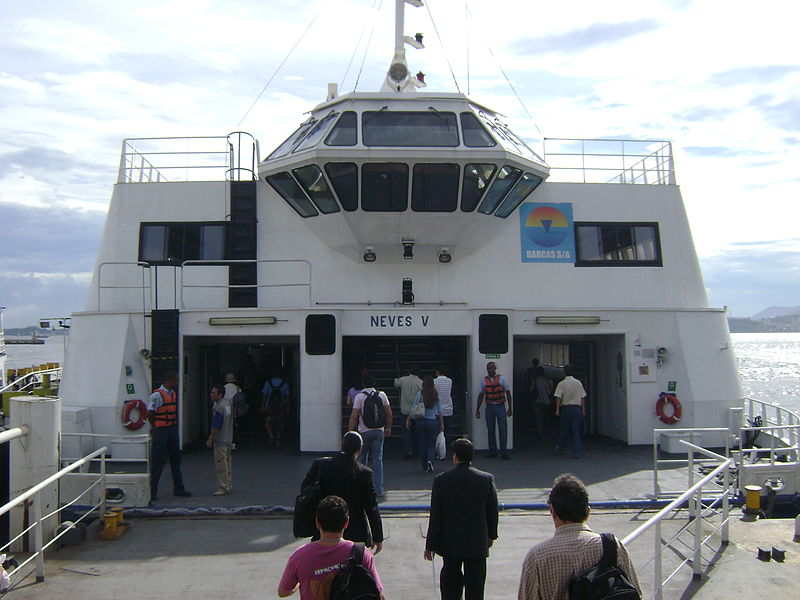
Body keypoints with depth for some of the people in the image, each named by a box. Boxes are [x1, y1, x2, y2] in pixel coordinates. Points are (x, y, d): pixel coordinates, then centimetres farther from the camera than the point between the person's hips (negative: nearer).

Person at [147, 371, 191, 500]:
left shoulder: (173, 394, 11)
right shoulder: (157, 395, -16)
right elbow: (150, 414, -15)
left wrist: (173, 426, 11)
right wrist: (155, 428, -3)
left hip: (173, 430, 8)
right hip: (161, 431, -8)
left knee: (175, 459, 13)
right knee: (158, 461, -3)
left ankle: (178, 488, 22)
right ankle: (152, 491, 5)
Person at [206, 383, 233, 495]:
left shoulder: (219, 408, -23)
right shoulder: (227, 401, 5)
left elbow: (216, 426, -20)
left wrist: (210, 438, -13)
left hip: (220, 440, -10)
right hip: (228, 438, 10)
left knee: (220, 464, -3)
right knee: (227, 462, 16)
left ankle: (224, 488, 1)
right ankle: (228, 485, 23)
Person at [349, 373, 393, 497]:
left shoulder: (359, 396, -8)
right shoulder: (382, 395, 2)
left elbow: (354, 416, -11)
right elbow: (389, 414, 6)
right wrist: (388, 428, 20)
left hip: (364, 431, -2)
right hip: (379, 431, 2)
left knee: (361, 459, 11)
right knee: (378, 460, 5)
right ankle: (379, 490, 3)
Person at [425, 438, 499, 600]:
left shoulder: (441, 480, -11)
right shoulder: (487, 479, -7)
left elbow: (435, 516, -9)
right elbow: (493, 511, 2)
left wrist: (430, 545, -1)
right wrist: (491, 535, 17)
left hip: (450, 543, 0)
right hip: (478, 543, 0)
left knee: (450, 584, 16)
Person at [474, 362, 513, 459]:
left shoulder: (501, 378, 4)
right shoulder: (484, 380, 9)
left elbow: (508, 392, 5)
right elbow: (481, 395, 14)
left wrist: (510, 408, 1)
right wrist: (478, 409, 13)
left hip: (500, 407, -2)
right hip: (489, 407, 2)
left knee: (503, 429, -7)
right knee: (490, 430, 5)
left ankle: (504, 452, -4)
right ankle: (492, 451, 14)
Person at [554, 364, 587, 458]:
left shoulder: (561, 384, -4)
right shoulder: (578, 383, 3)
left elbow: (558, 397, -9)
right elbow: (583, 397, 5)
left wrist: (557, 409, -6)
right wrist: (583, 409, 11)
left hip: (565, 407, -1)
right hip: (577, 408, 1)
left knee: (565, 429, 13)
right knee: (576, 430, 0)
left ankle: (561, 448, 27)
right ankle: (577, 452, -5)